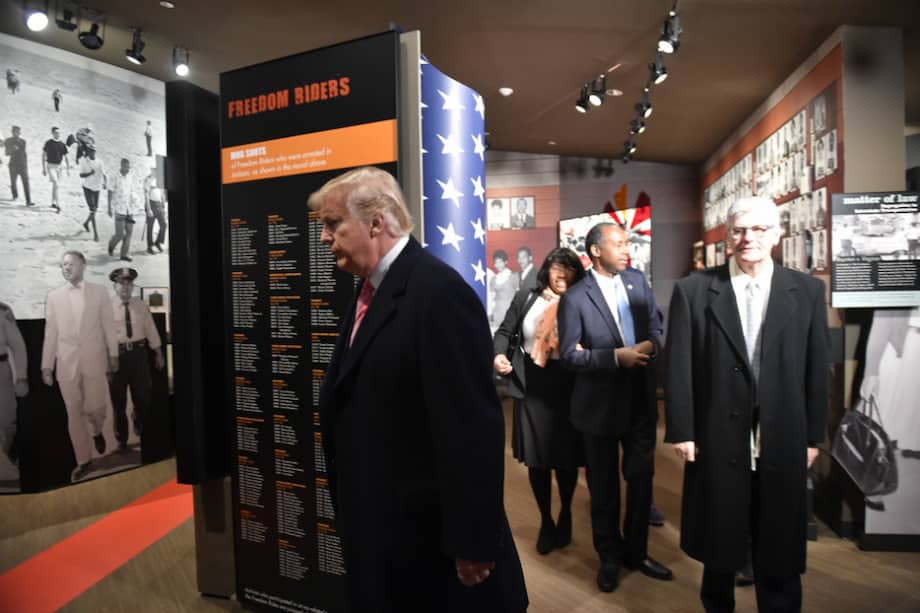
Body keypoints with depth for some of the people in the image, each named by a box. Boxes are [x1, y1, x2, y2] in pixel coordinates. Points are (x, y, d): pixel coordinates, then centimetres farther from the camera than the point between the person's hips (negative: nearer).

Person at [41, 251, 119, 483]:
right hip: (66, 362, 1)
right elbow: (50, 333, 4)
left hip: (94, 360, -1)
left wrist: (113, 354, 3)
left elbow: (108, 326, 4)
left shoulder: (99, 292, 2)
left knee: (95, 408, -2)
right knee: (74, 413, 5)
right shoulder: (53, 295, 5)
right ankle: (84, 461, 17)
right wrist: (47, 366, 2)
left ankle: (96, 431, 34)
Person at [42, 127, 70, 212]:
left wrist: (68, 169, 3)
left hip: (59, 166, 4)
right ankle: (58, 205, -18)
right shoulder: (48, 143, -5)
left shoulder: (62, 144, 4)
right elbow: (43, 155, 2)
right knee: (55, 184, -15)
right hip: (50, 166, -4)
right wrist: (43, 168, -1)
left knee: (55, 185, 15)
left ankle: (53, 203, 29)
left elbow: (66, 157, 9)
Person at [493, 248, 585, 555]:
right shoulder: (526, 297, 3)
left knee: (566, 455, 10)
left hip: (567, 386, -1)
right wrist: (500, 354, -11)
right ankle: (546, 521, 32)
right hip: (531, 385, 1)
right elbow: (505, 331, 7)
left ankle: (565, 515, 39)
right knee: (536, 457, 9)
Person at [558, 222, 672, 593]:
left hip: (641, 400, 5)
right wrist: (616, 356, -24)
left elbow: (656, 327, 7)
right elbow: (569, 355, -15)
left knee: (641, 480, 17)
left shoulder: (637, 281, 1)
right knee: (604, 487, 14)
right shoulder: (575, 299, -15)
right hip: (601, 405, -4)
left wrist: (650, 345, -15)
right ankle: (610, 558, 36)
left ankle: (636, 552, 39)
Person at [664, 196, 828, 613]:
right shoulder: (693, 290, -5)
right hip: (717, 441, -1)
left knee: (780, 551, 16)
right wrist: (681, 431, -8)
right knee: (719, 547, 17)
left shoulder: (808, 291, 2)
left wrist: (813, 436, 3)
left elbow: (816, 369, 4)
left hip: (782, 443, 1)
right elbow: (678, 368, -6)